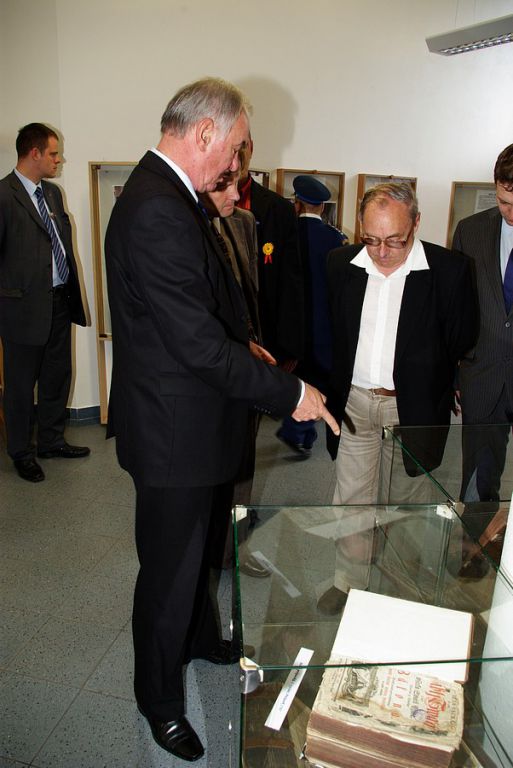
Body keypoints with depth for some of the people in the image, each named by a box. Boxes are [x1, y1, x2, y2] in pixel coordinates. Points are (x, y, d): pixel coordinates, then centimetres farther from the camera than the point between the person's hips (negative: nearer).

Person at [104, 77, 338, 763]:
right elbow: (199, 342, -29)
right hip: (174, 429, -10)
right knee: (171, 568, 10)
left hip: (190, 417, 10)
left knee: (196, 546, 28)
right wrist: (289, 391, -21)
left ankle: (201, 640, 54)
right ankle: (161, 700, 35)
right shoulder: (157, 211, -26)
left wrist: (245, 344, 8)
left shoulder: (171, 196, 8)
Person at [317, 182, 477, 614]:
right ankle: (349, 581, 31)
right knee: (351, 497, 12)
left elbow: (462, 344, -2)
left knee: (403, 499, 14)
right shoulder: (342, 263, -2)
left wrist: (436, 398, 0)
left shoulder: (450, 269, -11)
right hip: (354, 402, 2)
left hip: (412, 407, -2)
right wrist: (334, 390, 6)